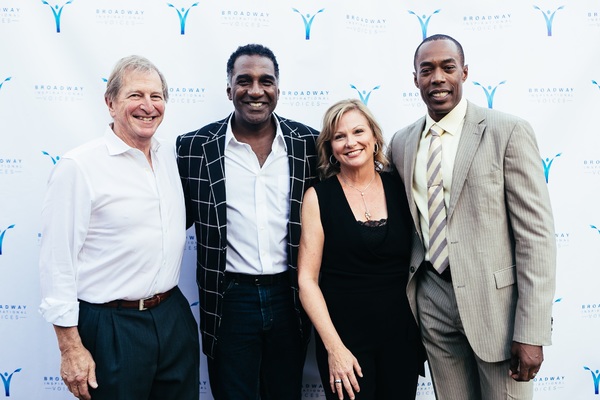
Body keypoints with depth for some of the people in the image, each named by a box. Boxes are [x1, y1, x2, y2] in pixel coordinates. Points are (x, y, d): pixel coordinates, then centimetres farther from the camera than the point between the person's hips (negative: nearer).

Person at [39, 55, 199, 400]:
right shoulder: (78, 167, -12)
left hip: (175, 317, 6)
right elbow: (57, 262, -12)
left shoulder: (172, 157, 5)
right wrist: (71, 348, -11)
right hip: (112, 328, -5)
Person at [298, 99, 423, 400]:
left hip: (402, 335, 3)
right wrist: (334, 347, -13)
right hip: (344, 337, -2)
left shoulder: (399, 188, 0)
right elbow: (307, 279, -8)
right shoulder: (318, 197, -7)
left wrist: (424, 329, 2)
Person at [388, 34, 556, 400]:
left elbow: (536, 234, -11)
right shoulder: (401, 143, 6)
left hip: (495, 301, -4)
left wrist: (531, 332, -14)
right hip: (432, 301, 4)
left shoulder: (508, 132, -8)